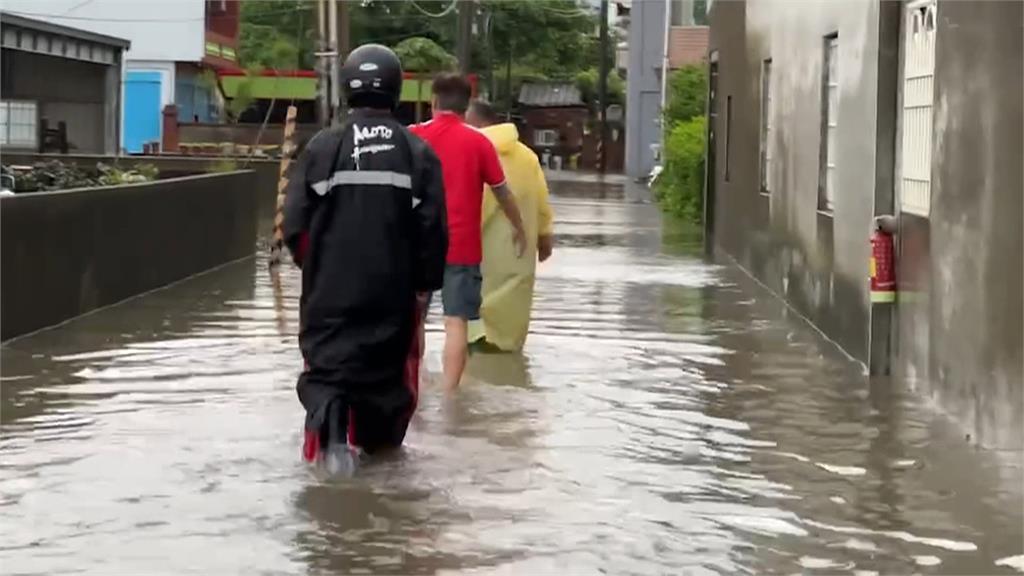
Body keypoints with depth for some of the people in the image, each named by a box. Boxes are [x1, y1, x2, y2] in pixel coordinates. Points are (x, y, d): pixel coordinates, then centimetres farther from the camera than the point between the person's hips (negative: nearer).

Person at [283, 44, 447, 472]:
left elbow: (294, 225, -3)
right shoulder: (417, 152, -4)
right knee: (386, 363, 18)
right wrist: (426, 283, 8)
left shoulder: (321, 148, -4)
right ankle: (378, 438, 30)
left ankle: (328, 413, -25)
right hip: (392, 291, 1)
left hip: (331, 288, -1)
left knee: (328, 360, 4)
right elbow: (433, 229, -5)